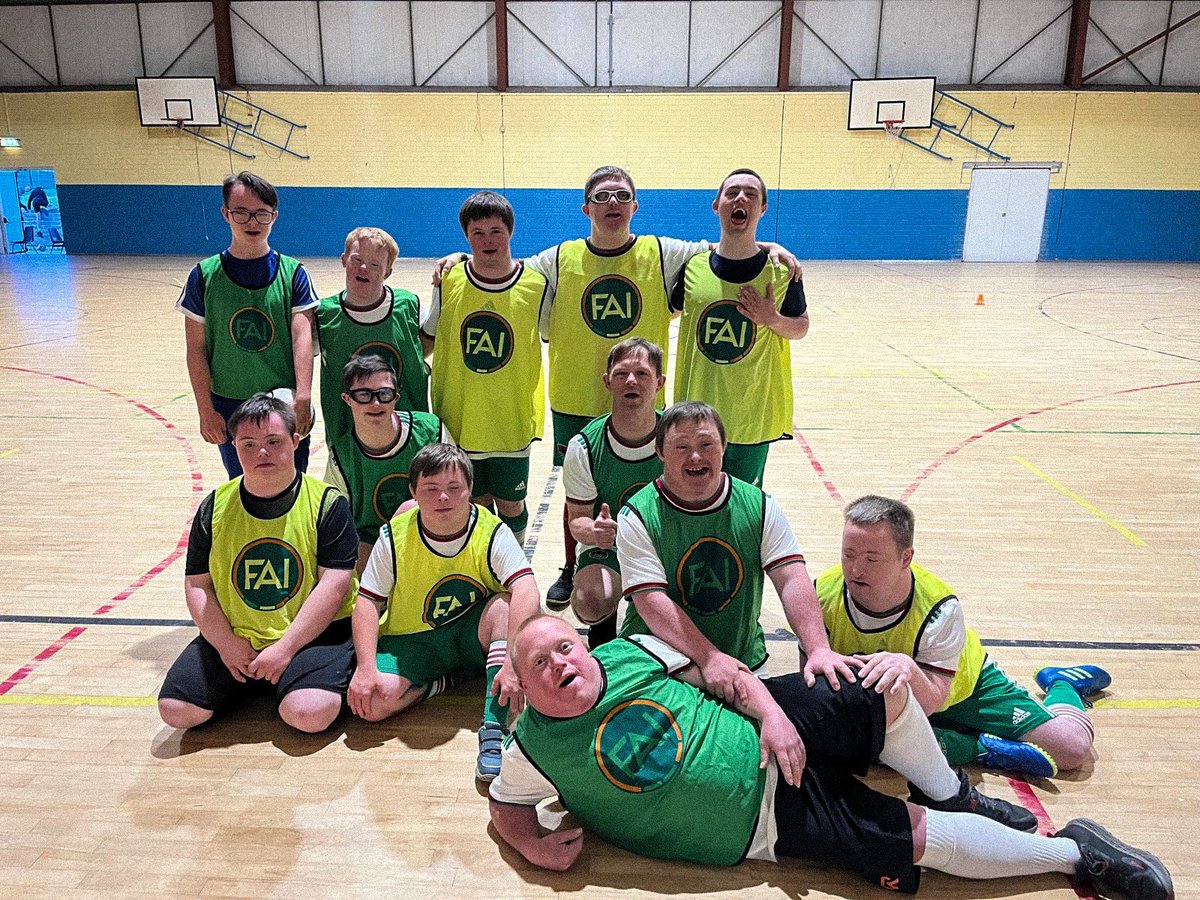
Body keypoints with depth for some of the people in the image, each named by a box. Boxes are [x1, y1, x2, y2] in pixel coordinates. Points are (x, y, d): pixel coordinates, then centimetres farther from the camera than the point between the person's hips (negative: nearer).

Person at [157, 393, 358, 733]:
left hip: (313, 635, -3)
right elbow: (196, 585, 6)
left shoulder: (327, 503, -7)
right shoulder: (215, 507, 5)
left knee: (309, 713, -28)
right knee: (175, 711, -12)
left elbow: (335, 584, -13)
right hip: (233, 638, 4)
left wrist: (284, 649, -17)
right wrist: (227, 645, -8)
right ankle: (253, 685, 15)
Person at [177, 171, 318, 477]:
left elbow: (302, 337, -11)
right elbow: (196, 349, 1)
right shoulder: (204, 276, -1)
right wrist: (206, 411, -4)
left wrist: (303, 397, -24)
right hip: (229, 409, 1)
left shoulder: (292, 273, -1)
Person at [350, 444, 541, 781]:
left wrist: (514, 662, -45)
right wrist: (366, 667, -22)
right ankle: (452, 679, -2)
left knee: (505, 606, -34)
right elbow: (368, 602, -7)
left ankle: (494, 728, -34)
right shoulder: (394, 536, -10)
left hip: (473, 634, 0)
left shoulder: (493, 532, -17)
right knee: (371, 701, -27)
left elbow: (526, 591, -31)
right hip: (412, 640, 1)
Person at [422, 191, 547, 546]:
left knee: (511, 505, 12)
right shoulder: (448, 282, -4)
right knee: (476, 503, 14)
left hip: (512, 421, -1)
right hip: (459, 420, 1)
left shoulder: (536, 285, -8)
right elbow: (427, 340, 10)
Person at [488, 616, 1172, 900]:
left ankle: (952, 797, 13)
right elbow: (505, 807, 6)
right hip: (767, 826, -3)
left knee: (885, 685, -15)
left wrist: (770, 711, -14)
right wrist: (538, 845, -15)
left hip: (770, 739, 3)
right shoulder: (536, 748, -9)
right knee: (922, 839, -9)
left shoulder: (627, 653, -4)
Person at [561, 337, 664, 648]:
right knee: (590, 603, -31)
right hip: (607, 547, -1)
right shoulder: (583, 447, -13)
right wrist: (593, 530, -32)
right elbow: (577, 518, -6)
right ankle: (603, 631, 10)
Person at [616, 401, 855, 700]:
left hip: (744, 660, 3)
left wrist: (818, 649, -25)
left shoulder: (759, 506, -2)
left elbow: (792, 580, -9)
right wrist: (709, 658, -31)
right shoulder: (638, 516, -11)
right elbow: (651, 601, -19)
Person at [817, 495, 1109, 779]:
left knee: (1073, 748, -7)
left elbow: (932, 702, -34)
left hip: (959, 685, -1)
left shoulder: (938, 607, -30)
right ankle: (980, 748, -14)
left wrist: (910, 671, -55)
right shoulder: (823, 595, -27)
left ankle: (1062, 683, 27)